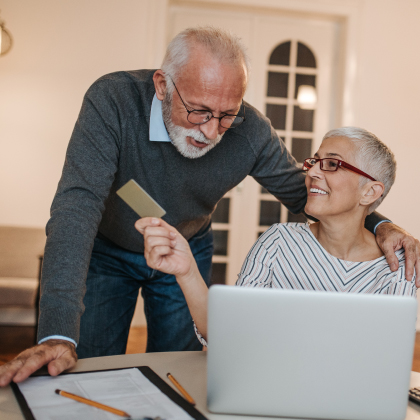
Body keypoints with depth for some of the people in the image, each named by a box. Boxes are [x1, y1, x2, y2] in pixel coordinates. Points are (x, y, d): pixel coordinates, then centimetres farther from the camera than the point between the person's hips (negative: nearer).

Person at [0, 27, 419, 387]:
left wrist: (377, 224, -28)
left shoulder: (251, 131, -24)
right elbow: (78, 204, -41)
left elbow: (305, 193, -9)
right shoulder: (113, 100, -33)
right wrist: (58, 334, -49)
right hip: (105, 251, -1)